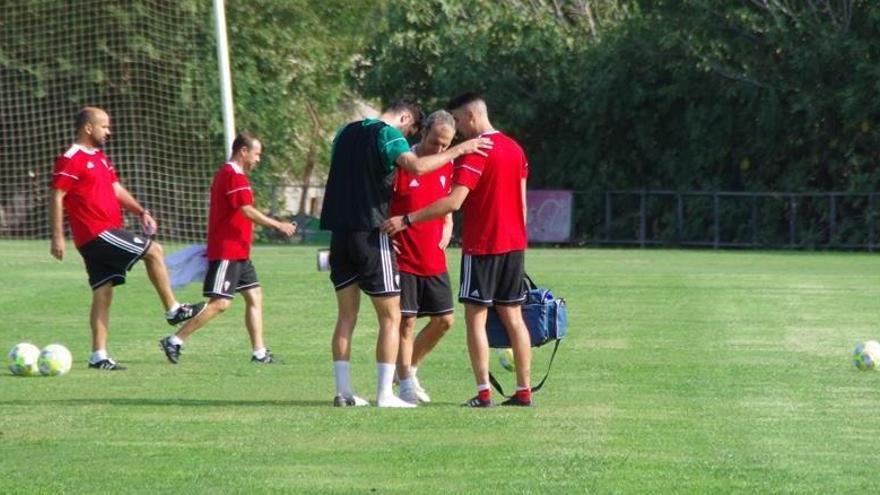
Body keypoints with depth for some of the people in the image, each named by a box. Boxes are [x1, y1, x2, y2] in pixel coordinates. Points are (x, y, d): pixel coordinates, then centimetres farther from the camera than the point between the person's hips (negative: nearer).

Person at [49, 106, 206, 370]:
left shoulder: (100, 158, 19)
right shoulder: (70, 160, -11)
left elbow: (116, 189, 23)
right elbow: (57, 198, -13)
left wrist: (141, 212, 8)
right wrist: (57, 238, -17)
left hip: (107, 234, 10)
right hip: (96, 234, -10)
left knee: (103, 295, 7)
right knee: (153, 250, -9)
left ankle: (98, 356, 7)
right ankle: (173, 310, 0)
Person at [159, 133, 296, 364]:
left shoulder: (226, 173, 17)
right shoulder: (235, 176, -15)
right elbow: (247, 211, -22)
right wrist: (278, 225, -17)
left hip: (238, 253, 11)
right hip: (227, 252, -11)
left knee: (254, 297, 8)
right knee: (220, 302, -12)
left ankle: (259, 352, 8)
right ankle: (174, 341, -9)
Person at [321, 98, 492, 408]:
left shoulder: (347, 132, 17)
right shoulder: (388, 134, -7)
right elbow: (416, 166, -24)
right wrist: (458, 150, -16)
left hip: (339, 231, 7)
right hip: (371, 233, -7)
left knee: (346, 316, 10)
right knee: (390, 317, -1)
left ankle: (343, 392, 7)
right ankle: (385, 395, -5)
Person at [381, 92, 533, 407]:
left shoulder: (475, 152, -14)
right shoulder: (514, 148, 11)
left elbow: (454, 202, -23)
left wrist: (407, 220, -24)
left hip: (482, 246, -8)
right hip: (514, 245, 8)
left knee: (476, 318, -3)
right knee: (513, 317, 10)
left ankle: (483, 393, -8)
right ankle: (524, 391, 9)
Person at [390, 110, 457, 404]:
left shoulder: (446, 168, 8)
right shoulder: (401, 164, -12)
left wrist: (442, 242, 7)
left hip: (434, 261, 6)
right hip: (403, 260, -6)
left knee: (444, 320, 6)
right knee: (406, 321, -5)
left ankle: (410, 368, 25)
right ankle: (406, 384, 4)